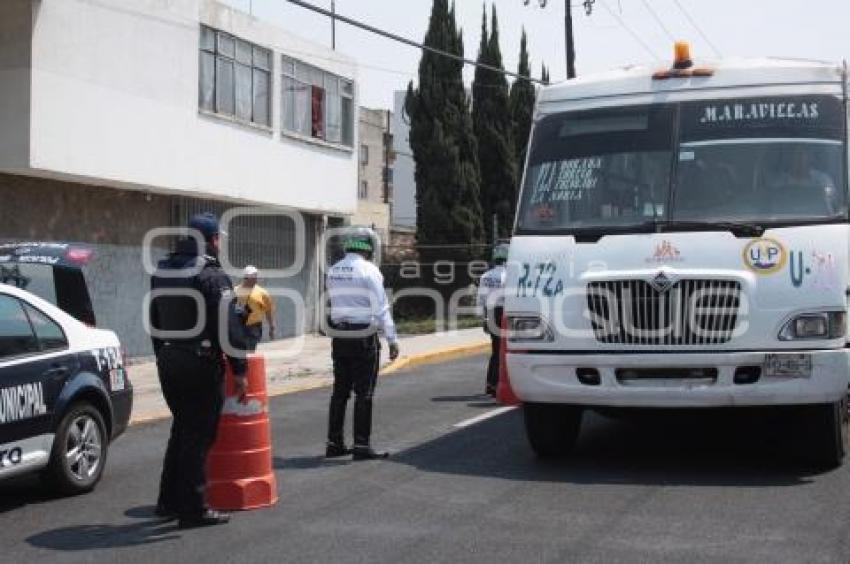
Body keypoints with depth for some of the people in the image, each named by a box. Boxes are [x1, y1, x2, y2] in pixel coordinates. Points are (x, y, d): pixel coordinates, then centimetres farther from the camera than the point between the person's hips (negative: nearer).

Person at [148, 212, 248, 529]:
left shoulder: (162, 273, 12)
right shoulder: (212, 275, -13)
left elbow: (155, 322, 18)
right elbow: (227, 327, -17)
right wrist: (239, 369, -13)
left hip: (169, 363, 8)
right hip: (201, 364, -8)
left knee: (182, 431, 19)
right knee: (198, 436, -1)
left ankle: (169, 502, 24)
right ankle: (193, 510, 2)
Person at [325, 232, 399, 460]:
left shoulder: (333, 271, 8)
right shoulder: (369, 270, -10)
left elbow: (334, 301, 12)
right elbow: (381, 307, -13)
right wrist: (392, 339, -11)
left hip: (339, 336, 6)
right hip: (364, 337, -6)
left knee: (340, 391, 12)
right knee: (364, 393, -1)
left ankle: (334, 443, 16)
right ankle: (361, 446, -1)